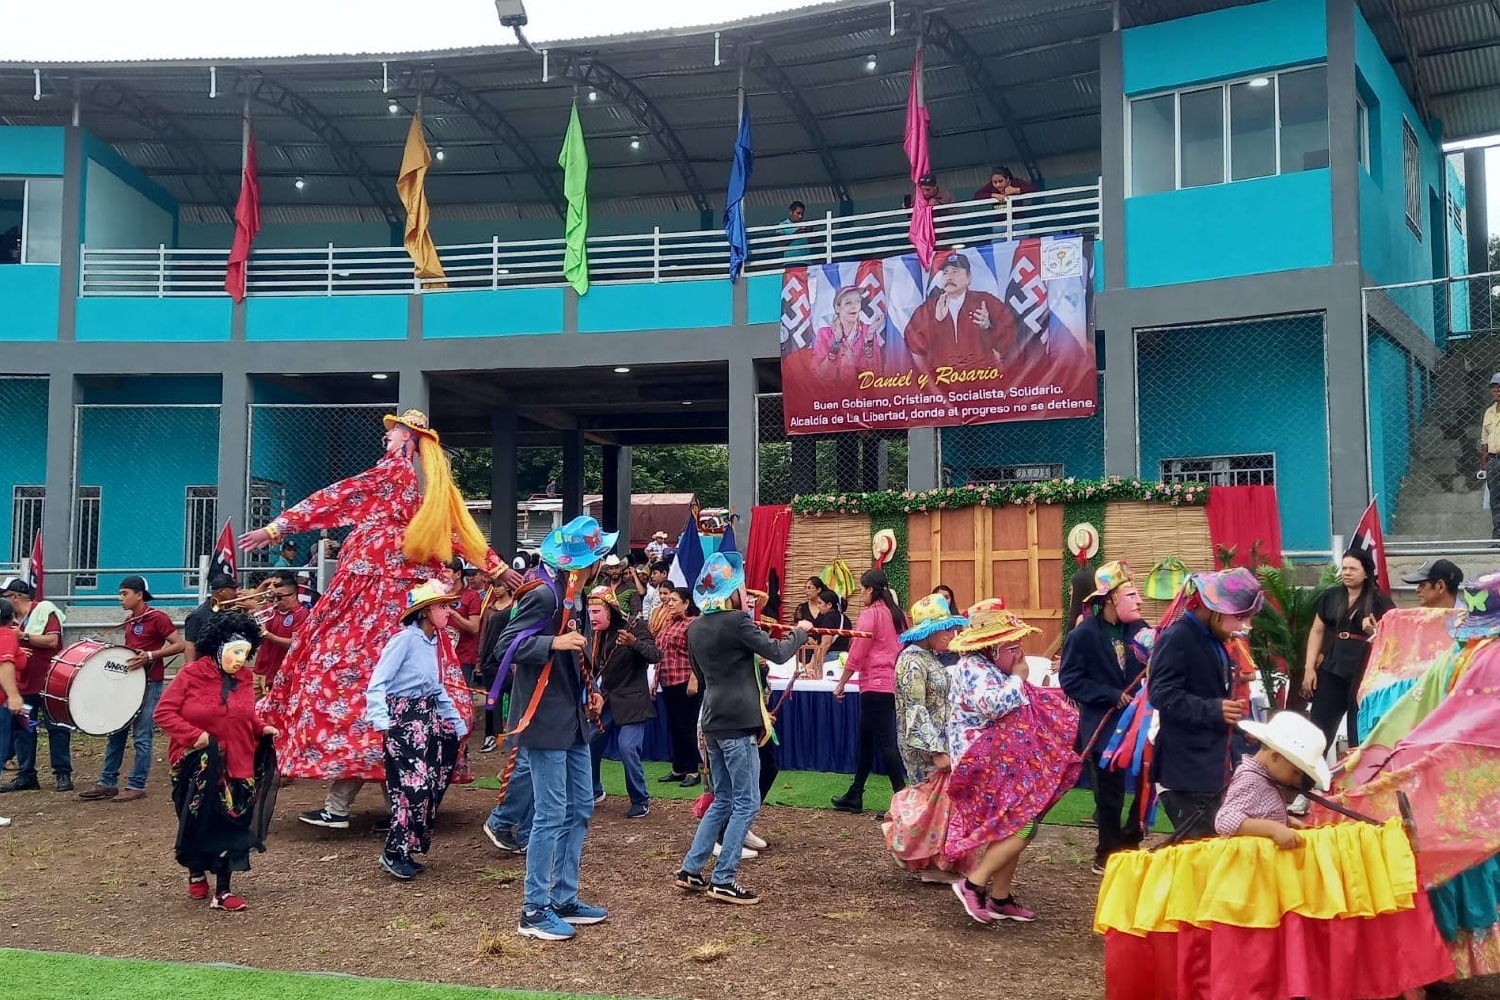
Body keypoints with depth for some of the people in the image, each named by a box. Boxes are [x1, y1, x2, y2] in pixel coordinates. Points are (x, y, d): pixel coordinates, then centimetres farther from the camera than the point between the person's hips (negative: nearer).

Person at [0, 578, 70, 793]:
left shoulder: (44, 611, -7)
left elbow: (52, 640, -17)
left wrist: (23, 636, -17)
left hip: (49, 683, -6)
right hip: (22, 684, 7)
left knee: (57, 728, -1)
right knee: (22, 730, 6)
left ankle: (63, 774, 4)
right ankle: (26, 776, 13)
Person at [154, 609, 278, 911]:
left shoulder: (243, 679, 5)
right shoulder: (191, 674, -9)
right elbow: (163, 712, -10)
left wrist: (262, 728, -1)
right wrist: (194, 735, -19)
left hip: (236, 764, 3)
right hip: (196, 765, -3)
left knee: (230, 824, 1)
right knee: (199, 823, 8)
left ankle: (222, 891, 8)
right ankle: (196, 873, 34)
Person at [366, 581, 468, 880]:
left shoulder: (434, 641, 12)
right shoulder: (404, 638, -12)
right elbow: (377, 684, -17)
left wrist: (458, 724, 18)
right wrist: (380, 720, -29)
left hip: (428, 718, 8)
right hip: (403, 718, -8)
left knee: (430, 787, 5)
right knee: (412, 785, -13)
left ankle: (407, 851, 15)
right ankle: (394, 853, -1)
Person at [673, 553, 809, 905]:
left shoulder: (695, 628, 9)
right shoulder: (737, 621, -14)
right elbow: (778, 653, -10)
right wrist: (800, 631, 7)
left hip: (713, 722, 8)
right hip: (738, 723, -8)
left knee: (723, 801, 18)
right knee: (746, 804, 0)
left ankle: (690, 870, 19)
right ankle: (723, 881, 0)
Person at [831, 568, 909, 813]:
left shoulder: (870, 614, -10)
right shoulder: (898, 614, 11)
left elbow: (856, 655, -12)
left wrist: (840, 685, -4)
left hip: (875, 686, -8)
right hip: (895, 684, 8)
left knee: (885, 743, -5)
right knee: (866, 741, 17)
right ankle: (854, 796, 25)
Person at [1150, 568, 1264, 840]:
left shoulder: (1213, 641, 15)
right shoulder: (1176, 639, -16)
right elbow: (1163, 696, -25)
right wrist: (1214, 710, -33)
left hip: (1211, 765, 10)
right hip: (1187, 769, -10)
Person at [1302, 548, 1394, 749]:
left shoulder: (1380, 601, -3)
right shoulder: (1330, 596, 8)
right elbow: (1317, 631, 11)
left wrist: (1374, 632, -24)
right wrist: (1309, 667, 5)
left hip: (1364, 673, -3)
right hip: (1332, 670, 3)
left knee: (1359, 732, 4)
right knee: (1318, 729, 5)